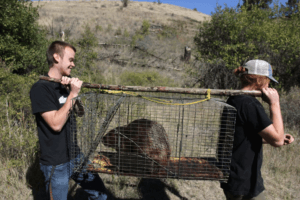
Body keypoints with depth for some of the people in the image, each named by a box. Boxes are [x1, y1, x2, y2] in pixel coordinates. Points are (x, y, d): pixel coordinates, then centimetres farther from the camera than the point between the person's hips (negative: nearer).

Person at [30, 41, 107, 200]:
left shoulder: (63, 86, 9)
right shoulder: (41, 88, -16)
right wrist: (72, 93, -22)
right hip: (56, 163, -7)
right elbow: (56, 124, -24)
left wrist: (73, 90, -12)